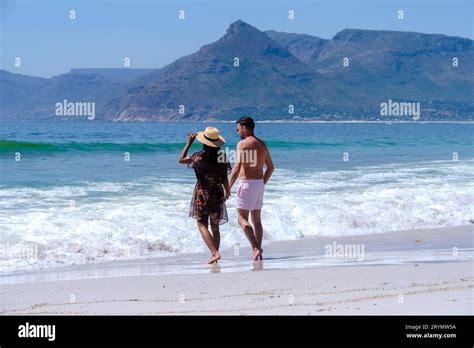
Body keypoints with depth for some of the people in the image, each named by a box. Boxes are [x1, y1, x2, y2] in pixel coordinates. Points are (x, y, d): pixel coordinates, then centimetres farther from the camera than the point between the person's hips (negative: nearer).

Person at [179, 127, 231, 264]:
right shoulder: (222, 158, -6)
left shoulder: (198, 156, -13)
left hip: (202, 193, -3)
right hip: (218, 194, 3)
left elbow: (181, 160, 3)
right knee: (215, 227, 15)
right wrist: (227, 192, 18)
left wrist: (189, 143, 9)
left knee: (202, 225, 0)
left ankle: (214, 253, -16)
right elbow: (225, 179, -2)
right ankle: (214, 254, 16)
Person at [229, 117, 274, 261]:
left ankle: (256, 248, -17)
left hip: (246, 183, -7)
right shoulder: (262, 145, 11)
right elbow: (271, 167, 16)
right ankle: (258, 250, 12)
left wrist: (228, 187, -16)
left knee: (242, 219, -3)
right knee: (256, 219, 13)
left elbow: (237, 167, -20)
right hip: (259, 184, 7)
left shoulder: (242, 144, -12)